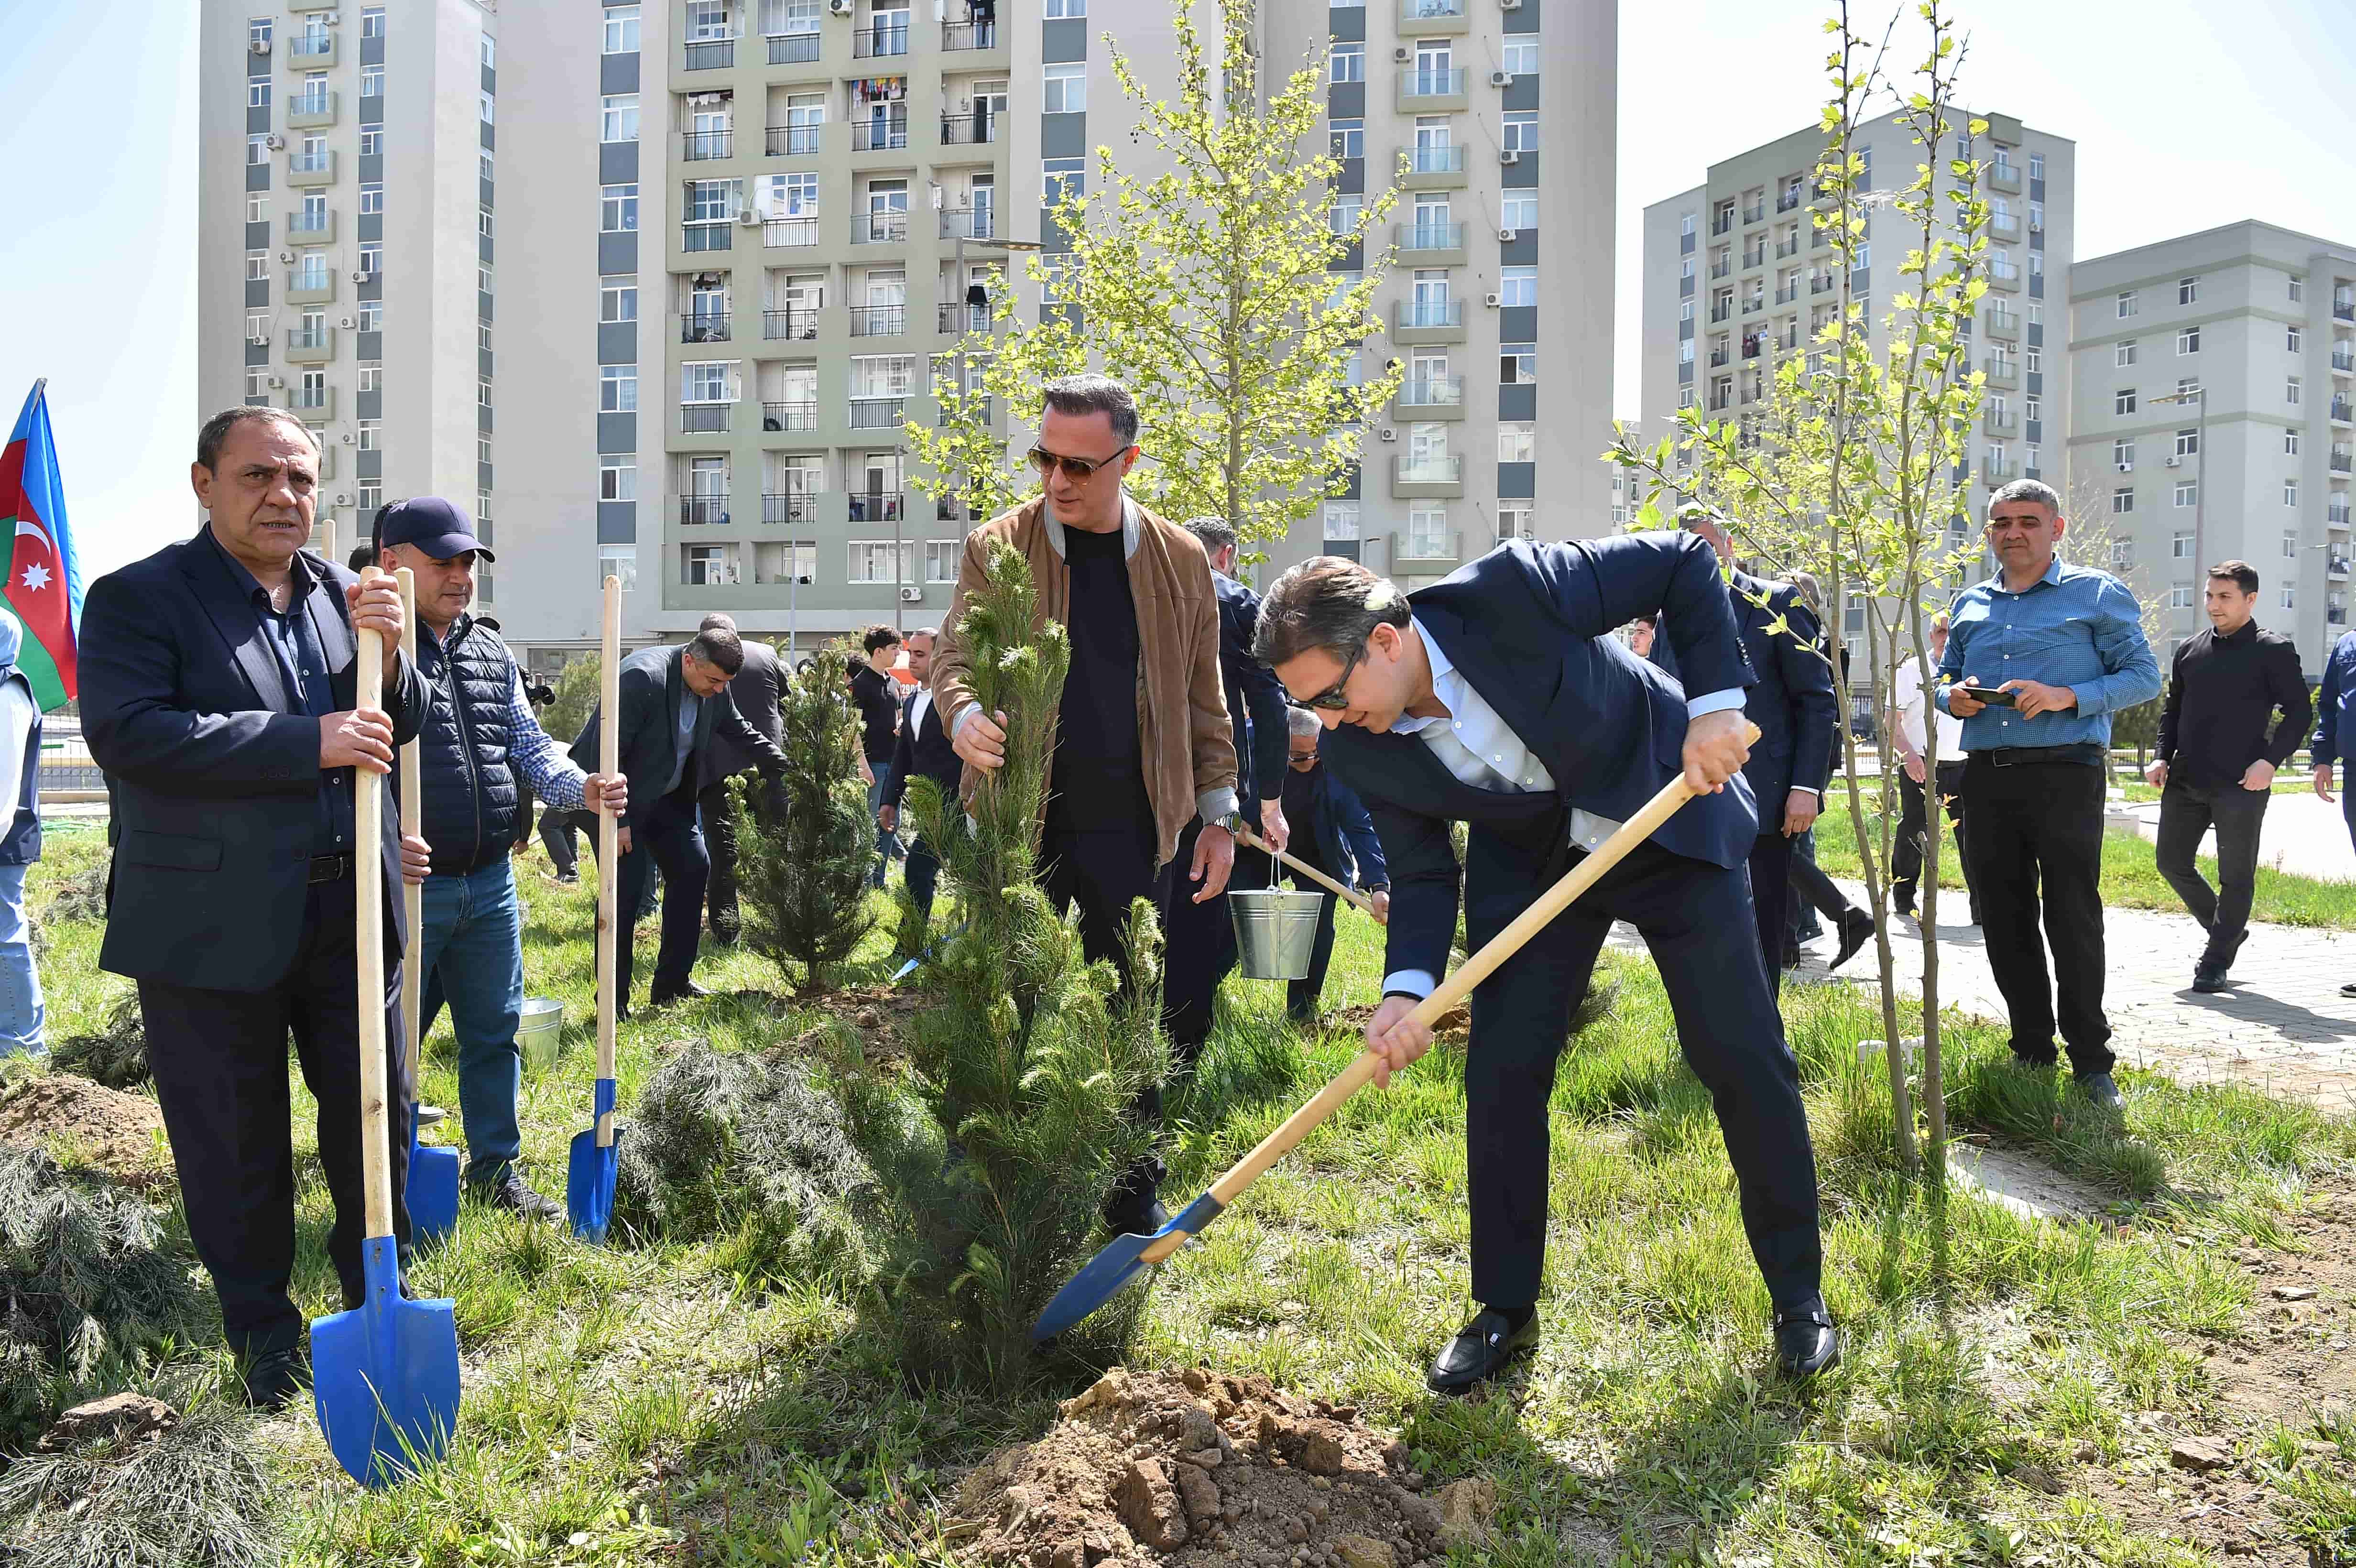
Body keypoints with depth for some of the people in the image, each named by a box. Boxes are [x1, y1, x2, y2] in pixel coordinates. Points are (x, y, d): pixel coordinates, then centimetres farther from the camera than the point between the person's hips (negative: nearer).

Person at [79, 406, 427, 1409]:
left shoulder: (341, 592, 9)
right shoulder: (138, 598, -6)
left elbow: (402, 727, 11)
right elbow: (128, 732, -20)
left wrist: (387, 655, -11)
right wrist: (310, 744, -25)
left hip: (351, 912, 4)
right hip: (214, 926, -4)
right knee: (237, 1145, 10)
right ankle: (261, 1329, 29)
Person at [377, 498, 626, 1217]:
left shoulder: (491, 652, 13)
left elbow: (529, 745, 14)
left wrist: (580, 788, -5)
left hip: (491, 884, 6)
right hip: (408, 883, -6)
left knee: (495, 1033, 15)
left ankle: (496, 1170, 29)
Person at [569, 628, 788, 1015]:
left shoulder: (714, 688, -6)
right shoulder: (641, 677, -29)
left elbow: (744, 734, 12)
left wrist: (790, 772, 6)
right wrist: (616, 819, -24)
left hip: (666, 797, 8)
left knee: (692, 868, 4)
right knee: (626, 886, -10)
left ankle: (672, 982, 15)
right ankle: (613, 997, 2)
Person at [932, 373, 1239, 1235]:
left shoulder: (1179, 560, 6)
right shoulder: (996, 547, 2)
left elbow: (1203, 694, 11)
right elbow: (954, 655, -1)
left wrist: (1217, 813, 9)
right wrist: (965, 715, -25)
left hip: (1130, 823, 1)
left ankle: (1133, 1188, 22)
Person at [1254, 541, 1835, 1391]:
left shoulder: (1508, 590, -32)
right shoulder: (1360, 751, -18)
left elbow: (1687, 560, -21)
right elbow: (1422, 874, -9)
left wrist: (1715, 704, -28)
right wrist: (1408, 988, -26)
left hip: (1670, 822, -2)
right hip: (1531, 866, 3)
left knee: (1746, 1061, 1)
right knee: (1500, 1073, -4)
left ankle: (1799, 1296, 21)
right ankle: (1505, 1311, 15)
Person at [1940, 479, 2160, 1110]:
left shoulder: (2096, 593, 2)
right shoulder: (1969, 604, 16)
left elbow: (2143, 674, -1)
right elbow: (1946, 675, 24)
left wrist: (2069, 697, -17)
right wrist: (1951, 696, 0)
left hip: (2065, 773, -5)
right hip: (1986, 776, 5)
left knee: (2073, 919, -4)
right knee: (2005, 922, 8)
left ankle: (2091, 1063, 7)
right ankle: (2032, 1052, 20)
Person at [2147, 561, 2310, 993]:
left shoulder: (2274, 650, -3)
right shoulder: (2189, 650, 11)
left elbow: (2299, 711, -3)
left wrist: (2270, 761, -15)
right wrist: (2162, 756, 6)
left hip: (2242, 783, -5)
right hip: (2186, 780, 6)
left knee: (2235, 874, 2)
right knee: (2171, 861, 9)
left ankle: (2217, 960, 12)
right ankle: (2229, 930, 29)